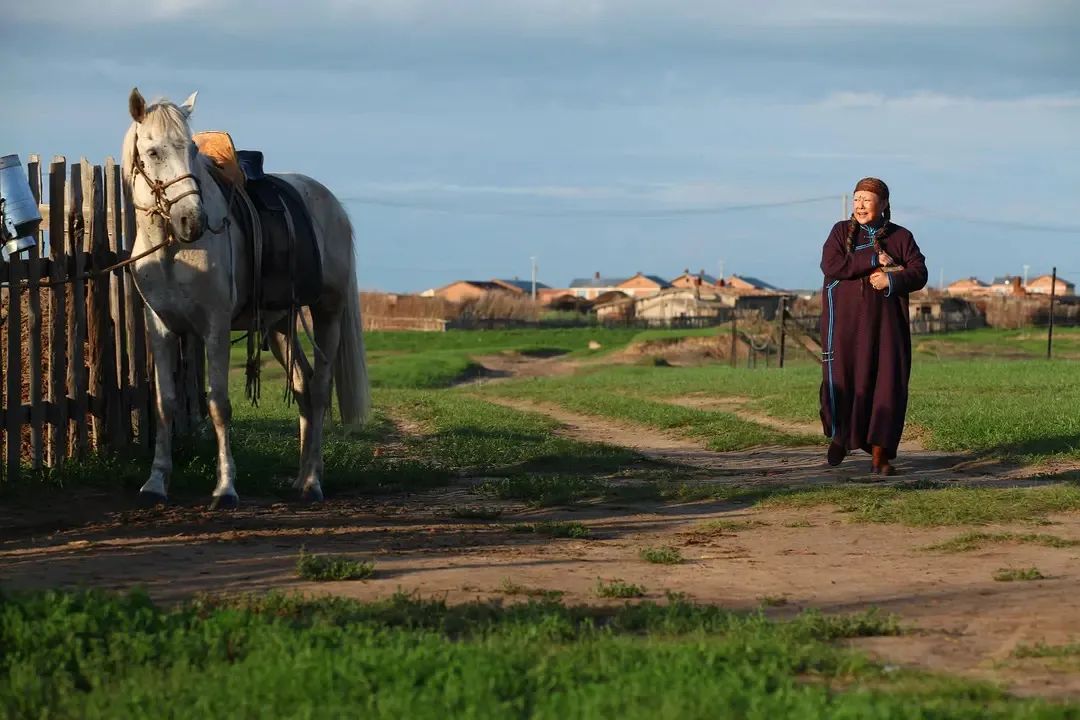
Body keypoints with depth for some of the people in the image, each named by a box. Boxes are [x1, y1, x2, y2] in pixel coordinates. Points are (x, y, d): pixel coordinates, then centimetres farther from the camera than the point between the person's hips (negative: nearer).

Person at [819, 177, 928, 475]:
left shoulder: (901, 237, 7)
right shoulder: (841, 232, 4)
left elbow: (919, 274, -2)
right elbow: (830, 266, -13)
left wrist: (891, 280, -21)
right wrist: (875, 260, -16)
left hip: (886, 321, 1)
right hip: (846, 318, -1)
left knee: (887, 382, -7)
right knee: (842, 378, -6)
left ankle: (879, 454, -5)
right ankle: (839, 434, 22)